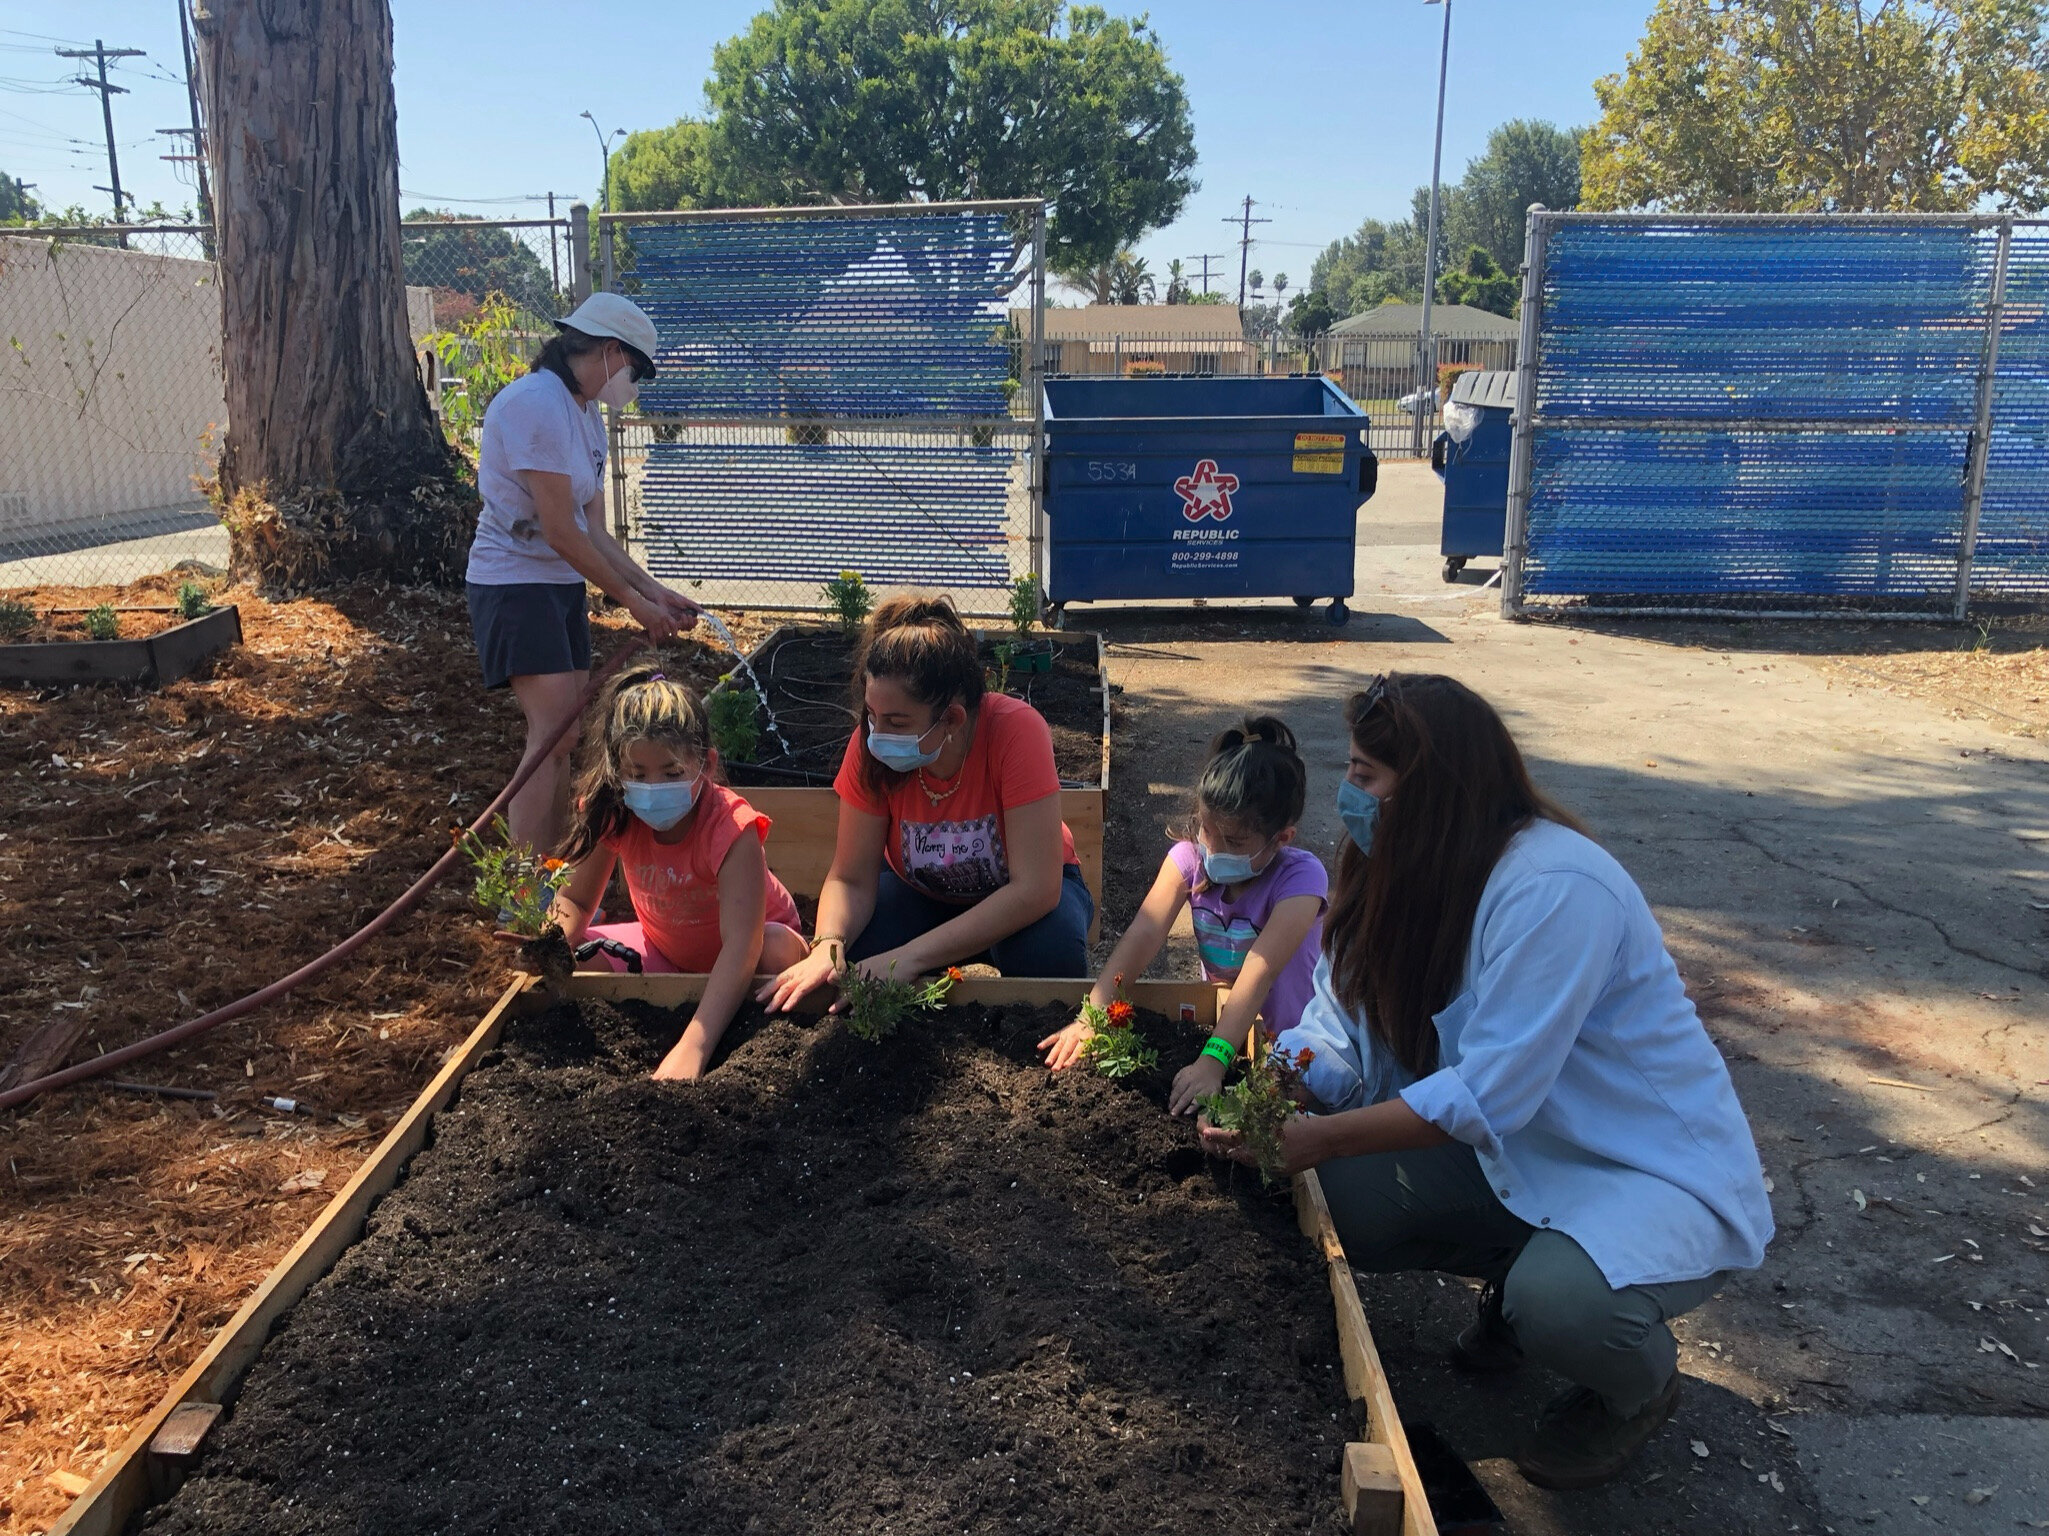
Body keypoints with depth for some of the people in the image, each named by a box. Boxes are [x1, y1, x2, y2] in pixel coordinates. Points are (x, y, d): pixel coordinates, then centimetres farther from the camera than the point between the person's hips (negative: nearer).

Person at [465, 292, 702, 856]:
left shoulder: (587, 416, 13)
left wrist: (654, 590, 1)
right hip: (515, 582, -10)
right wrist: (633, 601, -13)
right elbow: (560, 532, -20)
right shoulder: (536, 402, -18)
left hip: (563, 584, 10)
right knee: (554, 734, -17)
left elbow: (594, 530, 10)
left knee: (565, 737, 9)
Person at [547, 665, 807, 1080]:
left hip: (738, 954, -4)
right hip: (667, 949, 5)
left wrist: (692, 1048, -60)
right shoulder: (613, 814, -20)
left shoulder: (730, 828, -36)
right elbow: (574, 900, -8)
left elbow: (741, 944, -47)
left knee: (779, 951, -38)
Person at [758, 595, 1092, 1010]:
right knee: (850, 961, -28)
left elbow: (1035, 890, -37)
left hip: (1015, 893, -2)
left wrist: (909, 957, -42)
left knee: (1049, 951, -36)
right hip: (919, 890, 2)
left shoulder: (1016, 731, -34)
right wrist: (828, 947, -41)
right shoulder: (871, 744, -24)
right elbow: (851, 879, -18)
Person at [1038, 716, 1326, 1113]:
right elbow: (1143, 936, -23)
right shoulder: (1190, 857, -11)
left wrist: (1212, 1061, -45)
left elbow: (1259, 972, -35)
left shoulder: (1301, 878, -23)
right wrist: (1091, 1016, -36)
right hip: (1218, 1020, 5)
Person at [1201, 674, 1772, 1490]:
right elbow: (1340, 1032, -4)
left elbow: (1489, 1094, -31)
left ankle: (1640, 1382, 3)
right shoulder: (1408, 875, -2)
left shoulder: (1554, 888, -29)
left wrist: (1321, 1139, -27)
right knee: (1328, 1204, -7)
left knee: (1558, 1301, -35)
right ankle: (1518, 1275, 18)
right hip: (1522, 1151, 8)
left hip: (1660, 1167, -7)